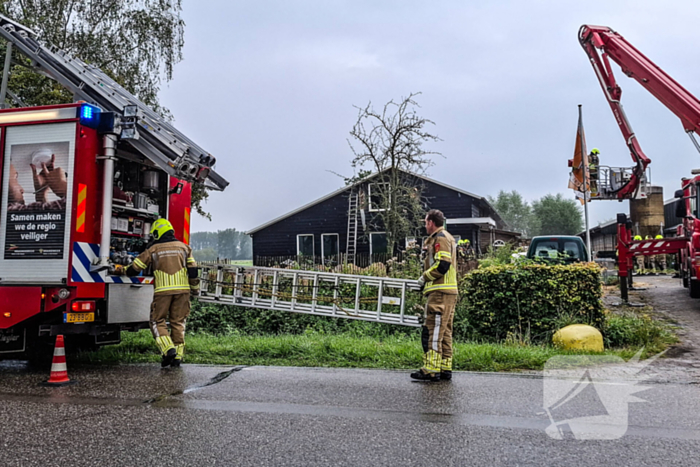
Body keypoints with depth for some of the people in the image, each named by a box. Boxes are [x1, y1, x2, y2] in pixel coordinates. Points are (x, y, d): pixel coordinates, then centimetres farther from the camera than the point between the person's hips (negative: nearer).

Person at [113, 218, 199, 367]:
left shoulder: (153, 249, 5)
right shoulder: (183, 247, 12)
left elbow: (135, 268, 11)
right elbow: (192, 270, 9)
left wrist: (121, 269, 30)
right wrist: (195, 288, 20)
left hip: (163, 290, -3)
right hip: (182, 289, 3)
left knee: (158, 321, 9)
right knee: (178, 322, 9)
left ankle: (168, 349, -10)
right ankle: (178, 355, 6)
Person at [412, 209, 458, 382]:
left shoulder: (440, 238, -8)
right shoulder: (448, 238, 23)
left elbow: (442, 265, -19)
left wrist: (425, 277, -8)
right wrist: (426, 281, 15)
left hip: (439, 293, -11)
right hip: (449, 292, 11)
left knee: (432, 331, -10)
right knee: (445, 332, 12)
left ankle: (431, 370, -11)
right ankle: (445, 368, 16)